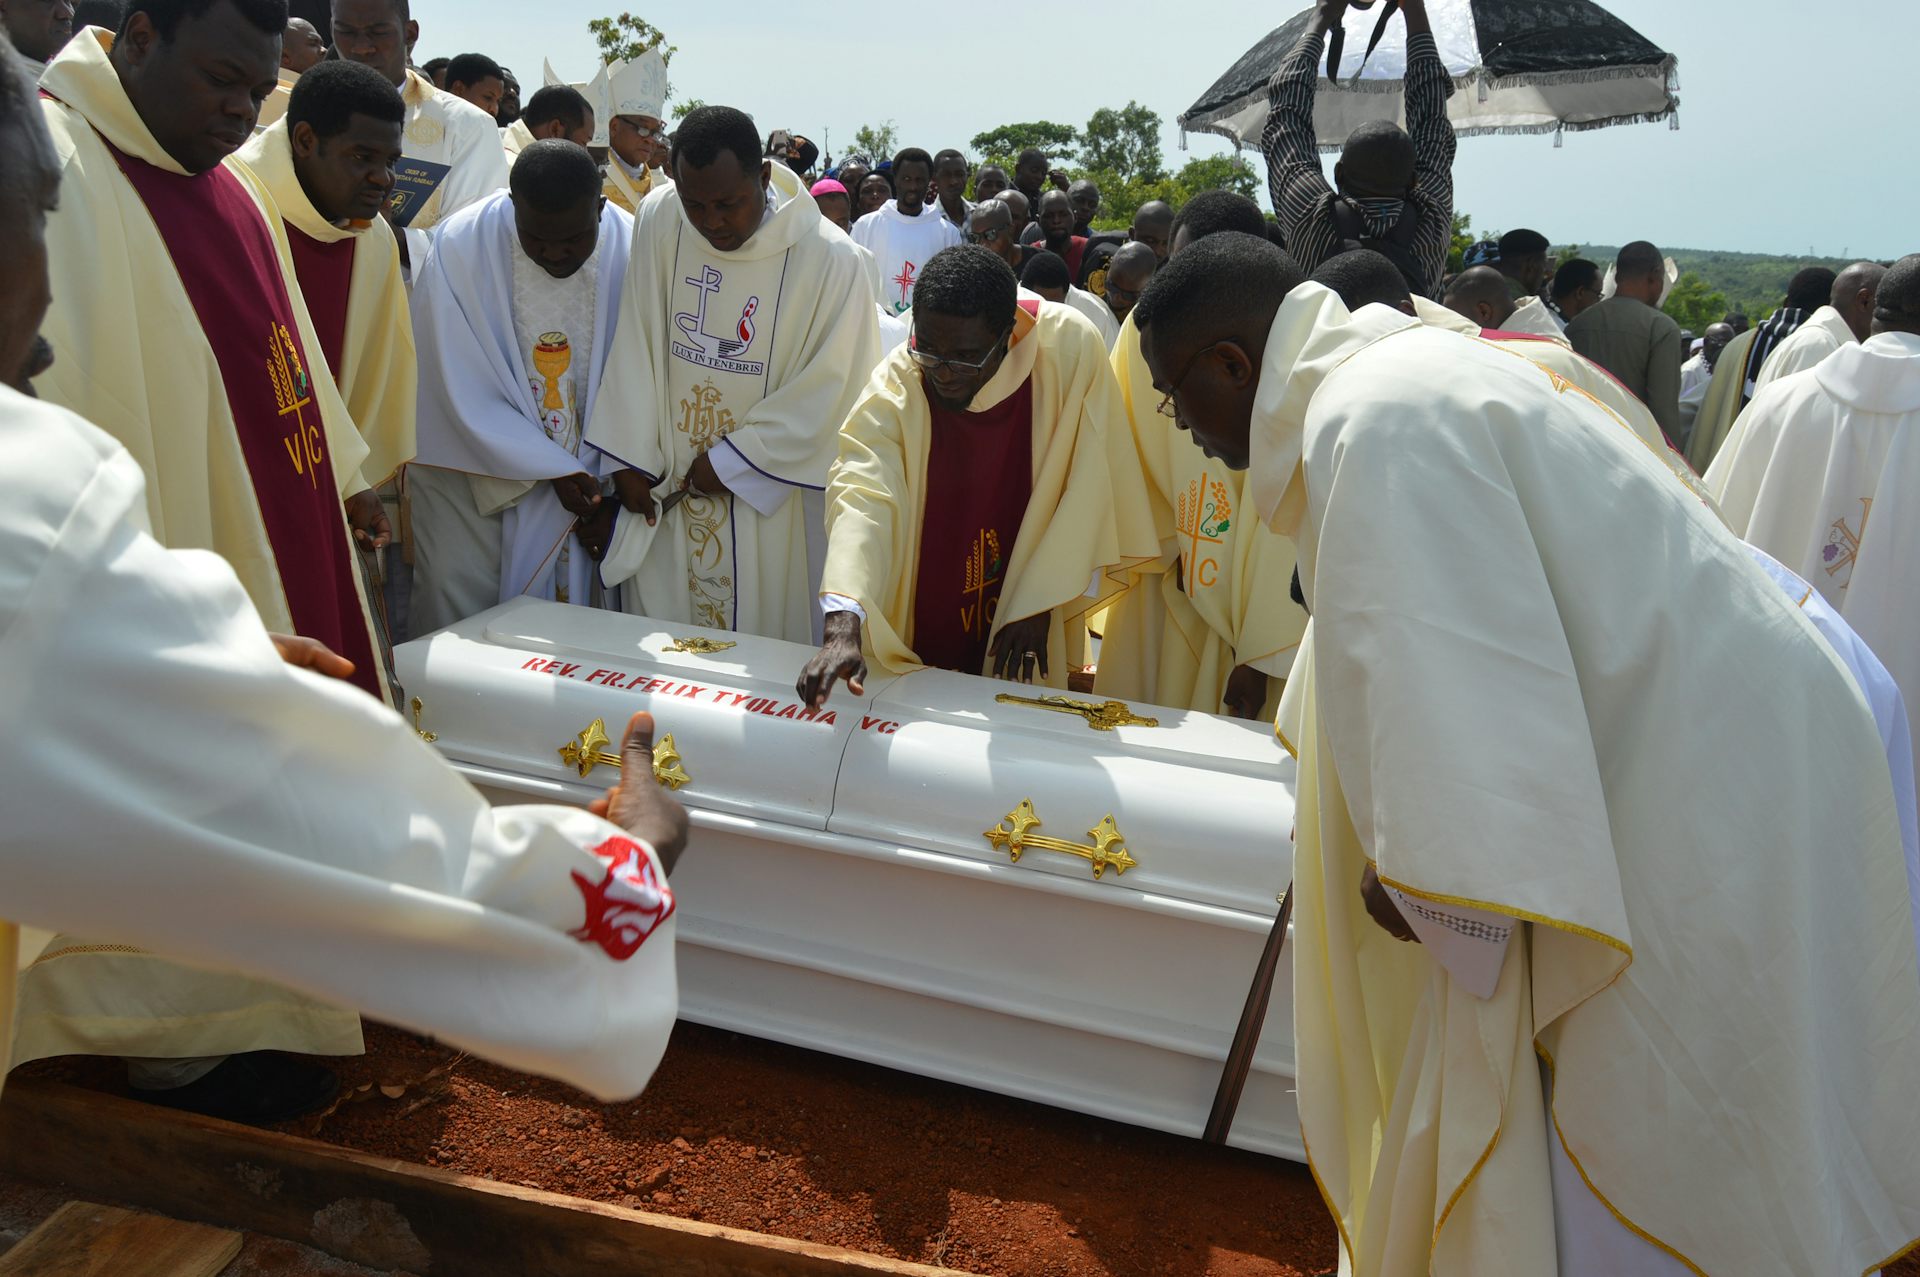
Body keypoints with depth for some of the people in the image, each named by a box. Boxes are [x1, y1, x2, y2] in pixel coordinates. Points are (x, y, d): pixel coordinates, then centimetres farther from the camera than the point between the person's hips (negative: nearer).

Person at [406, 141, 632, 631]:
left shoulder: (631, 250, -10)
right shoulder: (463, 245, -14)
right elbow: (467, 392, -12)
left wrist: (612, 493, -7)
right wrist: (554, 470, -16)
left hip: (590, 474, 1)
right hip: (475, 460, -1)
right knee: (457, 602, -6)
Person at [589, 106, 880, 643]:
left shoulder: (831, 261, -15)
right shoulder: (657, 222, -4)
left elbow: (831, 390, -11)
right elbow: (634, 347, 1)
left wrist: (732, 461, -11)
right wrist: (631, 459, -1)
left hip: (765, 504, -3)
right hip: (662, 492, 3)